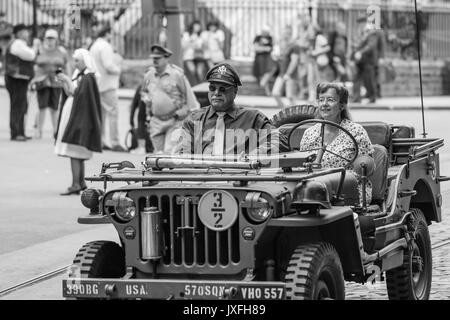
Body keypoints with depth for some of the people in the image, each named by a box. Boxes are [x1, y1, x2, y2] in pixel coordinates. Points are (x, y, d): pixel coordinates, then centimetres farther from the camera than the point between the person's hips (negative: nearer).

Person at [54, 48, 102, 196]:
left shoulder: (88, 78, -13)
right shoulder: (79, 75, 14)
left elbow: (77, 94, -19)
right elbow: (70, 94, 17)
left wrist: (68, 81, -16)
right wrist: (64, 83, 4)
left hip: (80, 118, -10)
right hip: (73, 117, 10)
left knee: (73, 152, -13)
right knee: (77, 155, 11)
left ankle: (76, 184, -15)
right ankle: (81, 183, 16)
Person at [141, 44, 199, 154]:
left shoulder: (177, 74, -10)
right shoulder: (149, 76, 7)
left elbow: (189, 96, -6)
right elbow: (143, 92, 27)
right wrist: (146, 98, 7)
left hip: (175, 121, -5)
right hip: (156, 121, 5)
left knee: (170, 151, -16)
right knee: (158, 152, 8)